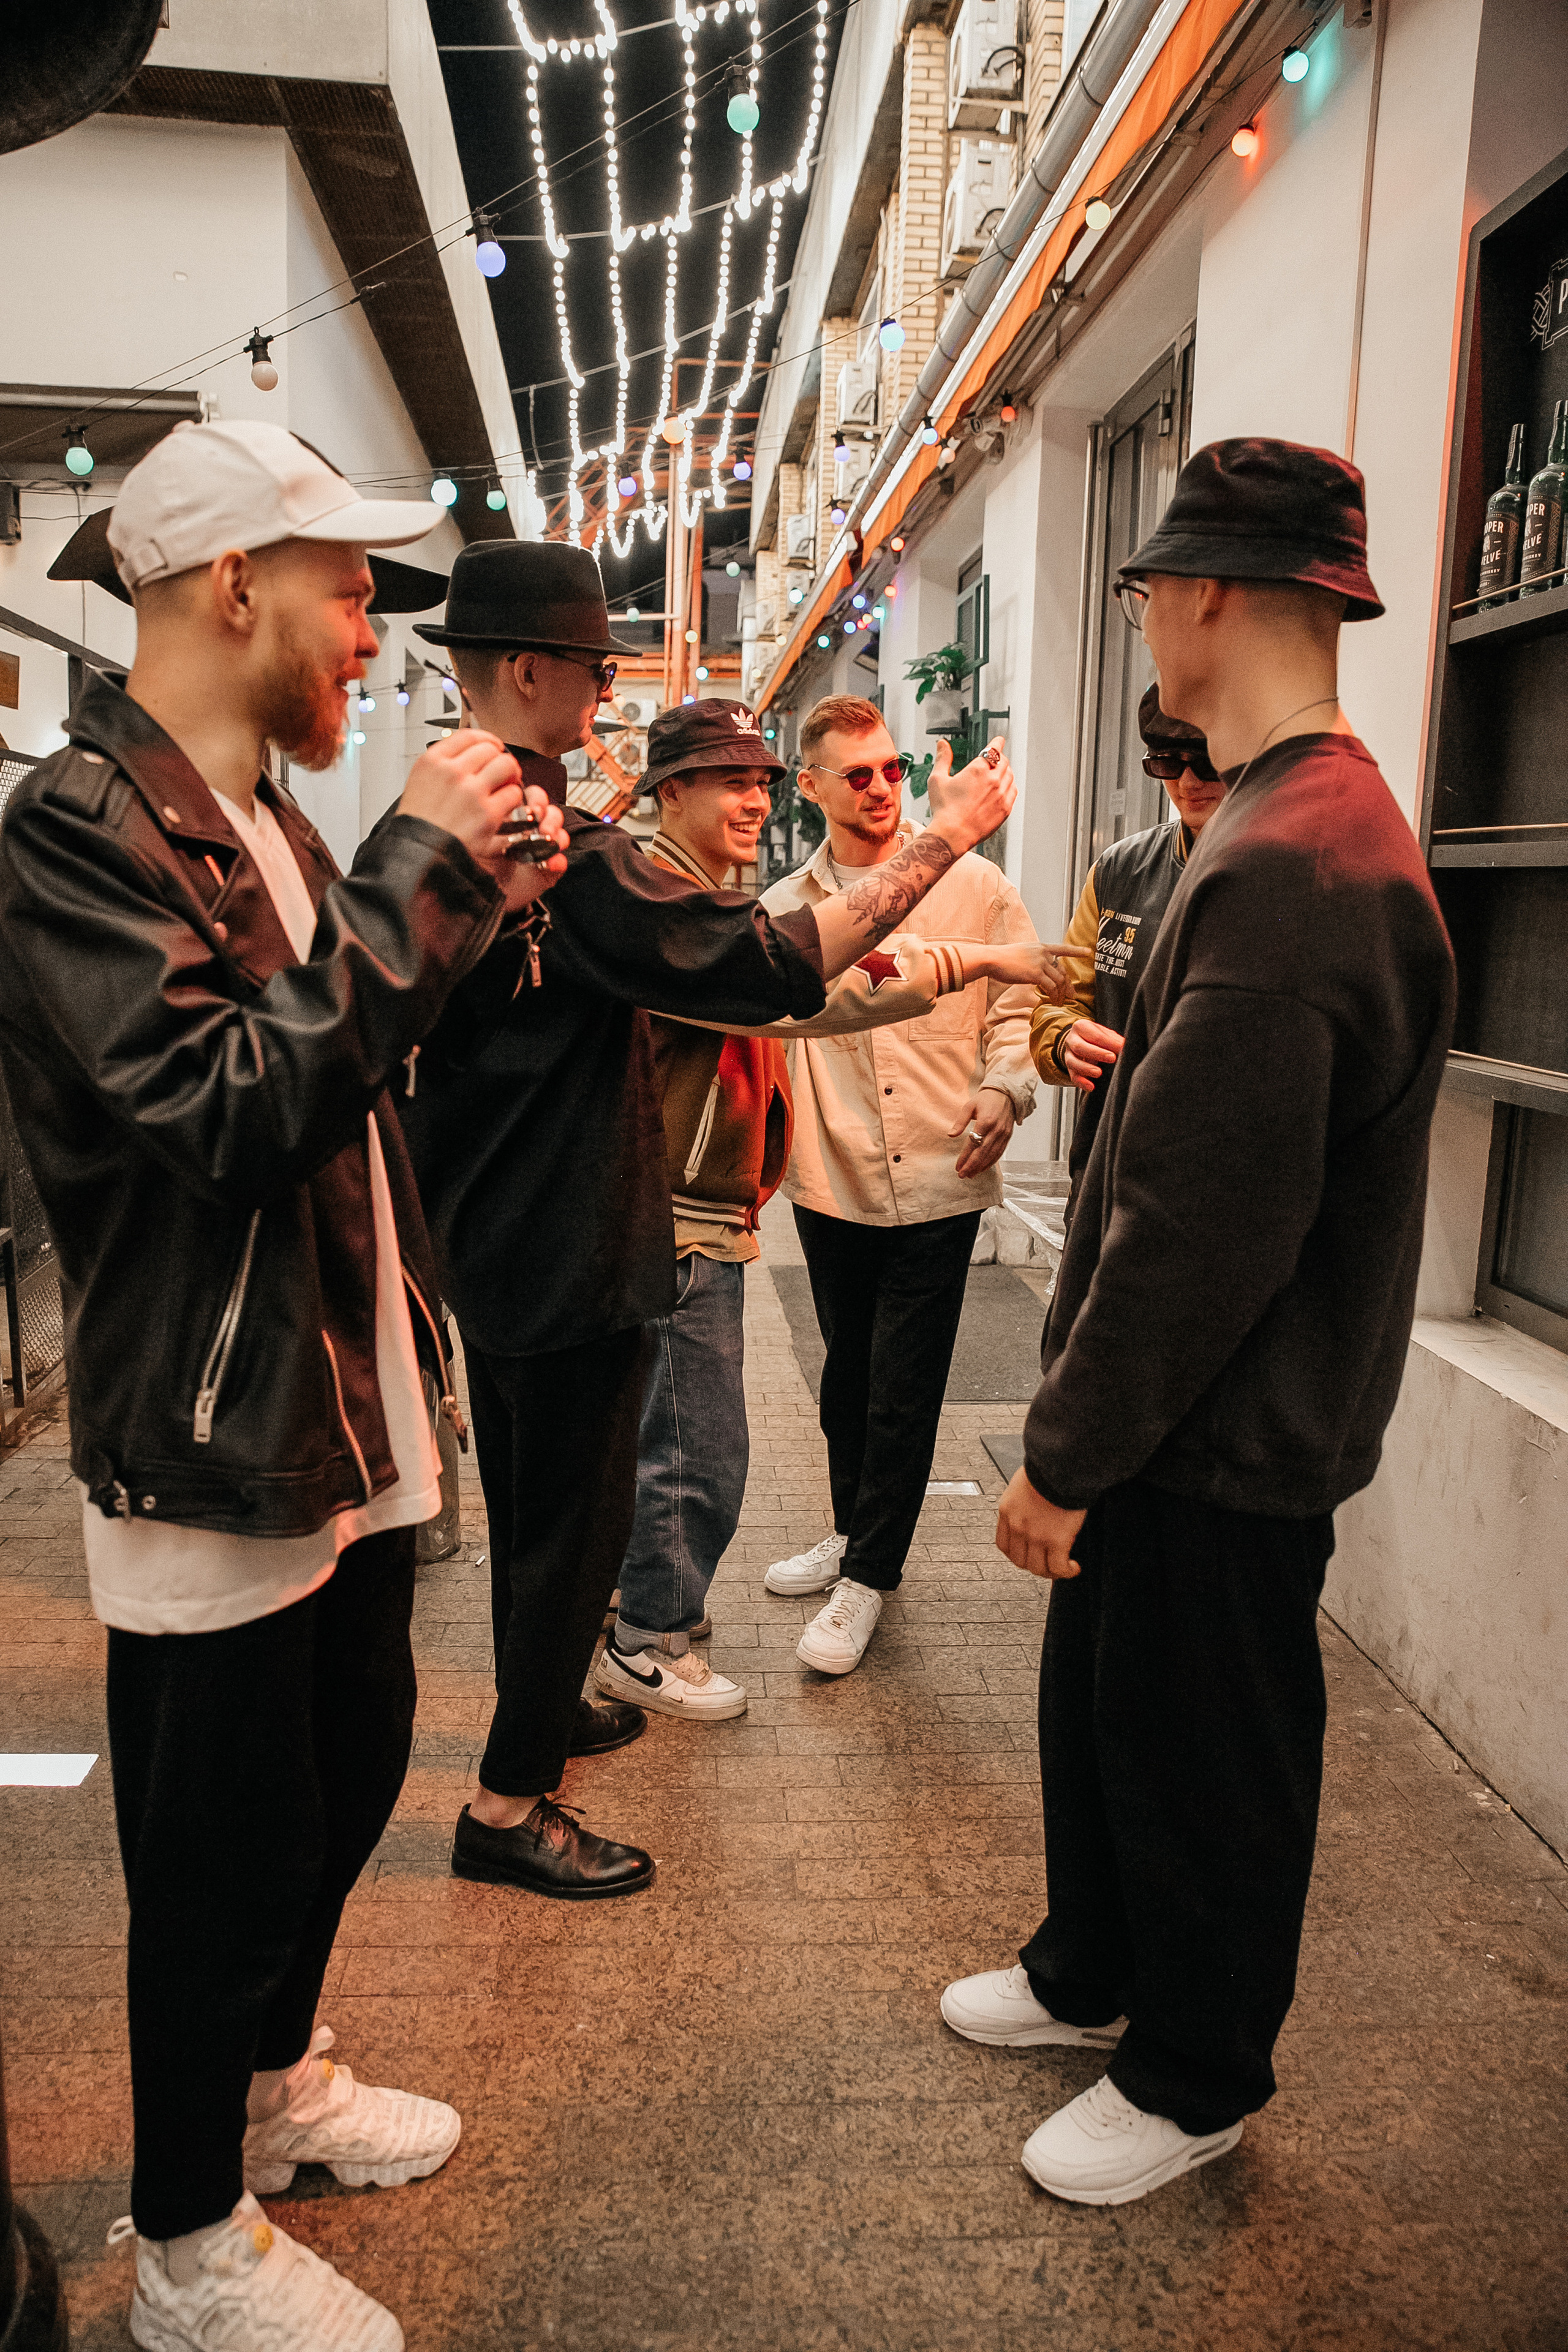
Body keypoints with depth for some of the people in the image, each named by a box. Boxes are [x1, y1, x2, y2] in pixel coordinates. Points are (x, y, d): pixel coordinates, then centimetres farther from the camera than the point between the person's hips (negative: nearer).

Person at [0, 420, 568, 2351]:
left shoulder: (271, 825, 12)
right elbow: (228, 1108, -30)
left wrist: (473, 913, 3)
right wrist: (421, 870, -24)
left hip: (351, 1424, 9)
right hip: (213, 1456, -9)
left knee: (345, 1787, 24)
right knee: (224, 1866, 9)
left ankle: (274, 2082, 49)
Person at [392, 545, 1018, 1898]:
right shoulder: (567, 859, -24)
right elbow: (777, 964, -28)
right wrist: (945, 840, -21)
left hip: (483, 1236, 10)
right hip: (570, 1250, -10)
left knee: (530, 1497, 24)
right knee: (576, 1521, 5)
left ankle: (538, 1706, 43)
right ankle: (508, 1807, 18)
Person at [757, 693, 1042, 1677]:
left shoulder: (974, 885, 1)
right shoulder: (785, 909, 7)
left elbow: (1017, 1005, 3)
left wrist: (1003, 1090, -14)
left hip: (937, 1183, -3)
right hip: (833, 1180, 3)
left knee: (903, 1388, 1)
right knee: (849, 1372, 18)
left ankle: (868, 1579, 17)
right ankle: (855, 1531, 39)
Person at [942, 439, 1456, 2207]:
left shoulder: (1286, 866, -26)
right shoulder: (1311, 819, 9)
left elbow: (1202, 1222, -27)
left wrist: (1067, 1451, -20)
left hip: (1228, 1455, -10)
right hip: (1185, 1423, 10)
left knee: (1204, 1761, 11)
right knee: (1096, 1701, 24)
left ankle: (1193, 2081, 36)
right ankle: (1091, 1974, 47)